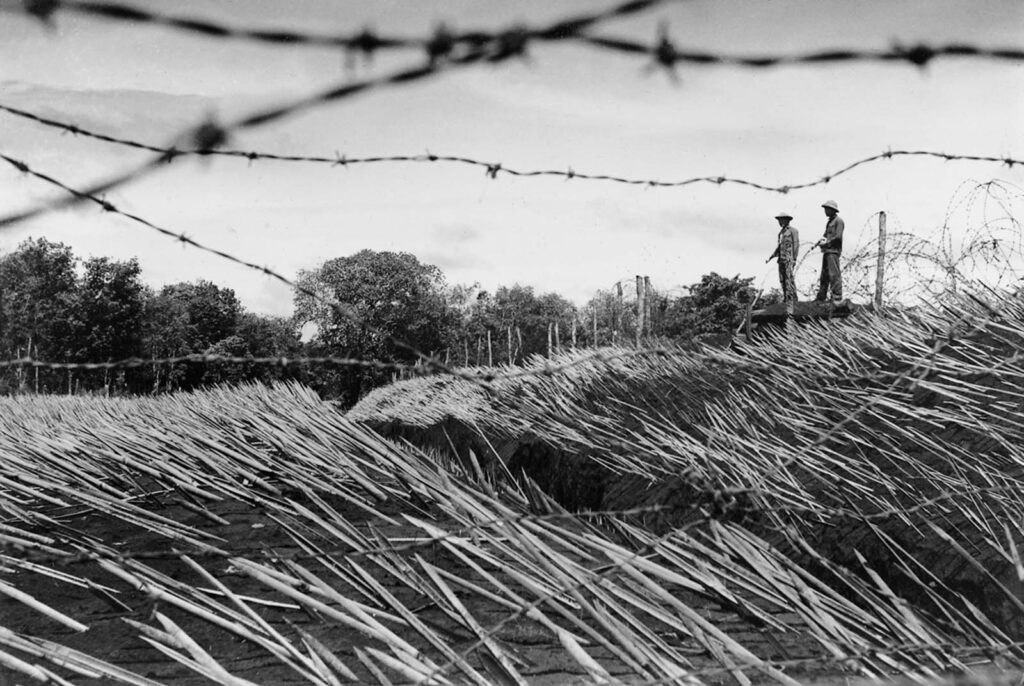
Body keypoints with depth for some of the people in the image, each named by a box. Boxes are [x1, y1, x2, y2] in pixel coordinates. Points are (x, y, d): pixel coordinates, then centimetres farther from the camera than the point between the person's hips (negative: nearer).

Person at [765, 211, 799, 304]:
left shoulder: (793, 230, -3)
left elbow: (796, 245, -9)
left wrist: (794, 259, -17)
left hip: (789, 258, -8)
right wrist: (770, 258, 16)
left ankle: (792, 299, -14)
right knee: (782, 279, 4)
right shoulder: (781, 232, 21)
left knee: (789, 279, -12)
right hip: (781, 258, 8)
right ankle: (785, 299, 6)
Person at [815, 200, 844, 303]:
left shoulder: (838, 221, -6)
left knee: (834, 274, -13)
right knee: (824, 275, 10)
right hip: (827, 251, 9)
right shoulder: (829, 222, 21)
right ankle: (821, 297, 13)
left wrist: (826, 242, -11)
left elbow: (838, 237, -15)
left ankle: (837, 298, -14)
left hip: (833, 250, -9)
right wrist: (822, 239, 2)